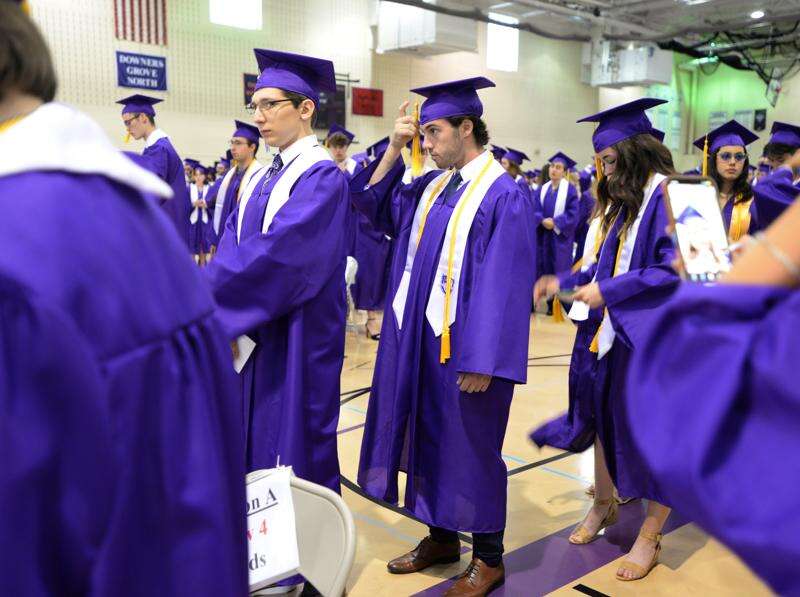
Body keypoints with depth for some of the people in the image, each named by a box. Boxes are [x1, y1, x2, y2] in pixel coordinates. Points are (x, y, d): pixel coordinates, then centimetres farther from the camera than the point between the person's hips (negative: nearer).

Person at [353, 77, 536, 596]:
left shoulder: (503, 195, -14)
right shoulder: (432, 186, 9)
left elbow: (505, 284, -19)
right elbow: (376, 205, 16)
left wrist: (482, 361, -21)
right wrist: (395, 150, 3)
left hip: (464, 348, -7)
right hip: (421, 342, 8)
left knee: (470, 448, 5)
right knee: (429, 438, 17)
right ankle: (442, 537, 35)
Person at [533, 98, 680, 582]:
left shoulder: (667, 195, -14)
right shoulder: (623, 199, 12)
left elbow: (674, 269, -21)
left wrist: (607, 292, -19)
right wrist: (565, 281, 7)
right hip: (610, 332, 8)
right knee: (603, 416, 17)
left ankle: (651, 536, 21)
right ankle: (604, 505, 38)